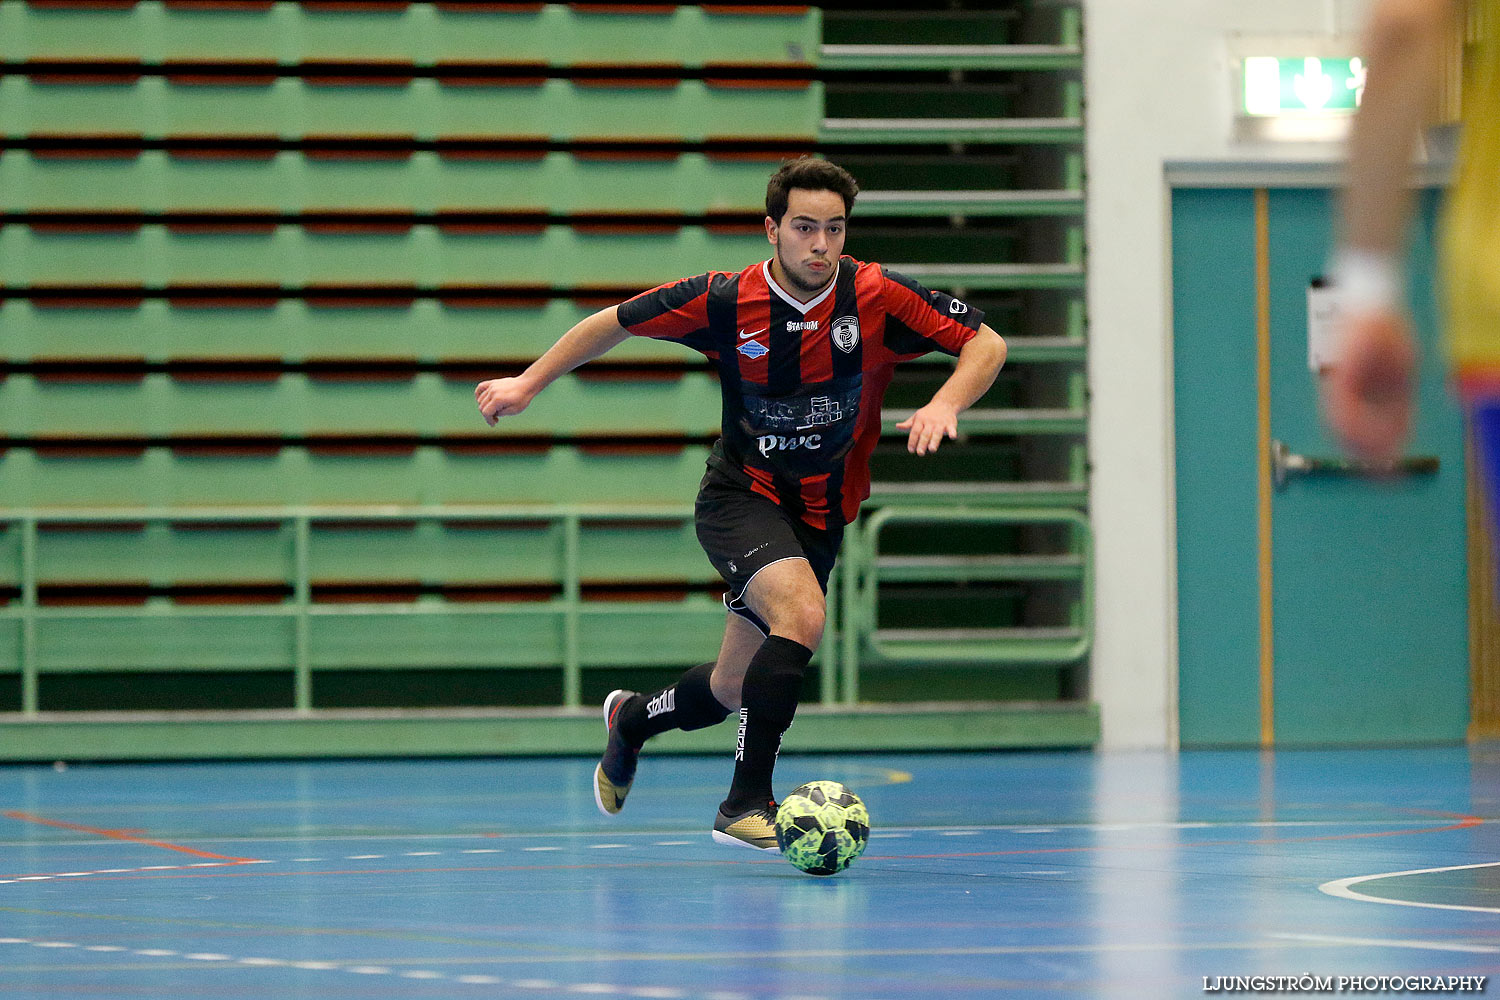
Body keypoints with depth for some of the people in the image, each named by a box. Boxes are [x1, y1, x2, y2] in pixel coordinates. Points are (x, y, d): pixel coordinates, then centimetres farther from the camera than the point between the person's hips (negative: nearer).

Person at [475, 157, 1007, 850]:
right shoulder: (725, 301, -16)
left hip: (820, 513, 3)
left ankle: (634, 718, 44)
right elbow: (616, 322, -1)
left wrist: (944, 405, -29)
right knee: (801, 613, -31)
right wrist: (528, 383, 1)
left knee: (731, 690, 10)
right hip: (740, 497, -3)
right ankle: (746, 804, -23)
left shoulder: (877, 298, -15)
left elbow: (986, 344, -11)